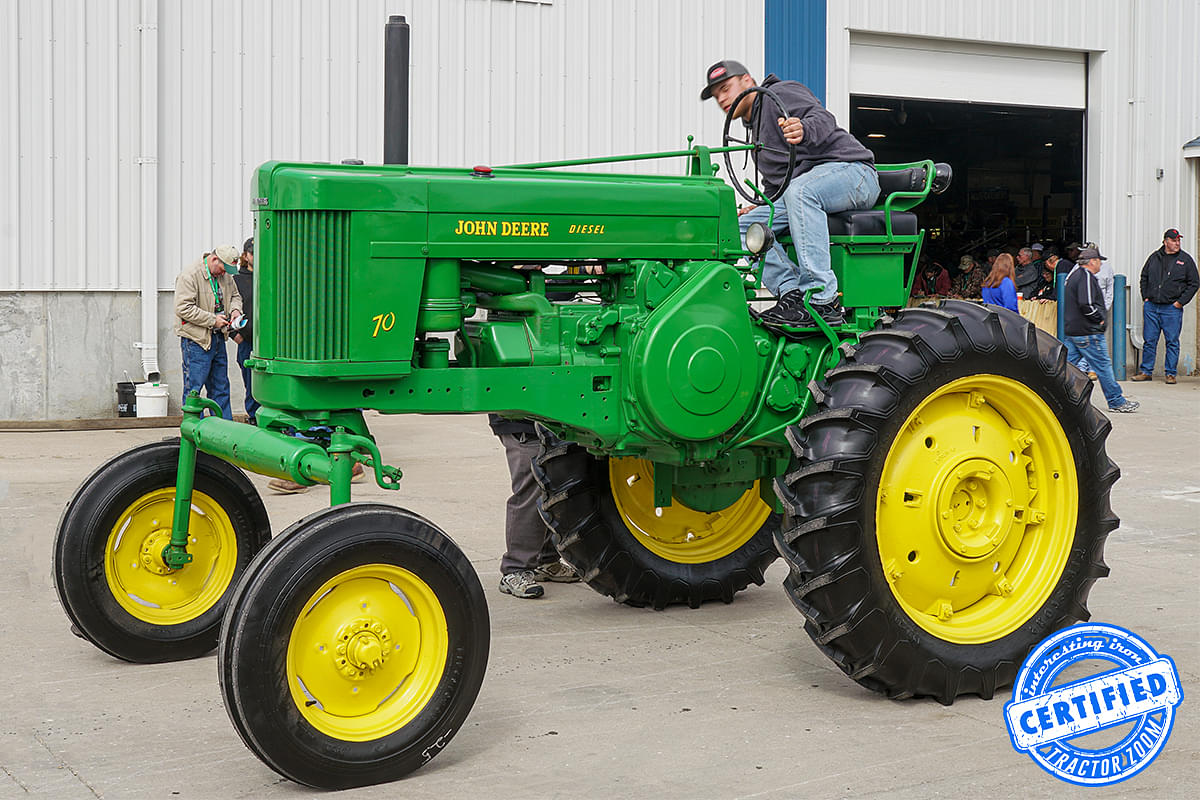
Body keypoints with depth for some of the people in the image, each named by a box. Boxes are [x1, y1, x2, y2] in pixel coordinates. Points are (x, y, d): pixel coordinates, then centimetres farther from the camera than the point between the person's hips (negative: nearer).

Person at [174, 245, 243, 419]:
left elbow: (235, 295, 24)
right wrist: (213, 320, -19)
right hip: (196, 339, -8)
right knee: (194, 388, -4)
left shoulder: (225, 274, 8)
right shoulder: (190, 275, -16)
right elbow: (183, 308, -21)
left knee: (220, 387, 13)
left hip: (218, 338, 8)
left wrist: (235, 309, 2)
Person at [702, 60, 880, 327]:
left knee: (799, 190, -41)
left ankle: (823, 303, -44)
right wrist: (760, 207, 8)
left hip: (849, 168, -9)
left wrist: (803, 130, -41)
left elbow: (823, 120, -17)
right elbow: (774, 184, 28)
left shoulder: (779, 93, 1)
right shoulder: (757, 131, 28)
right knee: (744, 226, -11)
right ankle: (792, 294, -25)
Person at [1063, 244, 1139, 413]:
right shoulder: (1086, 277, -15)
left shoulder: (1075, 275, 17)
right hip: (1088, 333, -10)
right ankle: (1116, 402, 4)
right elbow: (1086, 305, -25)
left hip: (1072, 330, 10)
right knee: (1103, 366, -2)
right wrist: (1100, 319, -11)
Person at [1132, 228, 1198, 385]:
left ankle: (1170, 373, 8)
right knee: (1149, 340, 6)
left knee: (1172, 342, 1)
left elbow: (1194, 283, 3)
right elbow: (1144, 277, 20)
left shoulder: (1186, 260, 2)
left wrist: (1180, 302, -4)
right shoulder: (1154, 257, 9)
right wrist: (1145, 297, 10)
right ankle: (1146, 371, 14)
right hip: (1151, 306, 2)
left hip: (1172, 308, -2)